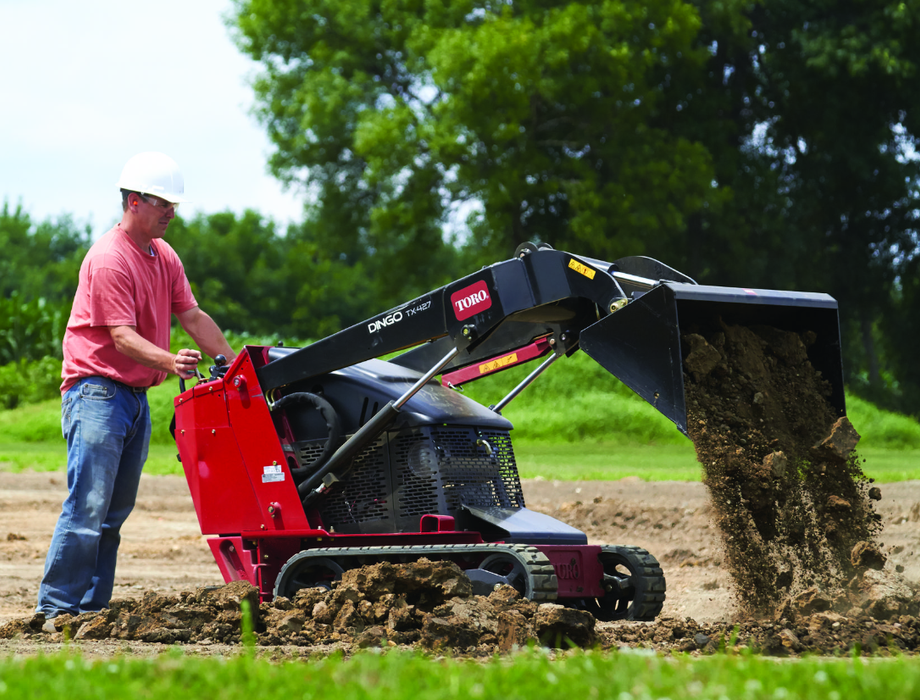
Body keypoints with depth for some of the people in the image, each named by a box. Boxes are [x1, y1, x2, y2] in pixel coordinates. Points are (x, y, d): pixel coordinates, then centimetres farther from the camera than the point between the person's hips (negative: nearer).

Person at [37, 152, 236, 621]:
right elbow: (122, 337, -22)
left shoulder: (163, 256, 13)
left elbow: (193, 317, 15)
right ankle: (57, 609, -10)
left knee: (116, 510, 9)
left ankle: (93, 608, 12)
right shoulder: (109, 260, -16)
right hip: (98, 392, -9)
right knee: (88, 506, -13)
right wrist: (170, 362, -38)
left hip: (136, 395, 9)